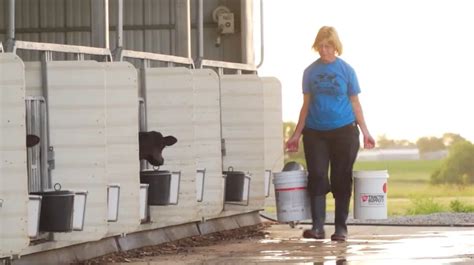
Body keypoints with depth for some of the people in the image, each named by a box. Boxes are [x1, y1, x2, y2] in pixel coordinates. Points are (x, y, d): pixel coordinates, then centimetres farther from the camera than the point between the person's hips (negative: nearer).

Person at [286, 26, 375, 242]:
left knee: (341, 179, 1)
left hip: (343, 131, -1)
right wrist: (297, 134, 8)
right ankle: (317, 226, -10)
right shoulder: (310, 72, 7)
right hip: (315, 132, 1)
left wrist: (365, 131, -1)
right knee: (317, 177, -8)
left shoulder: (346, 70, 2)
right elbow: (306, 105, 12)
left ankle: (340, 227, 7)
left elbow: (355, 103, 6)